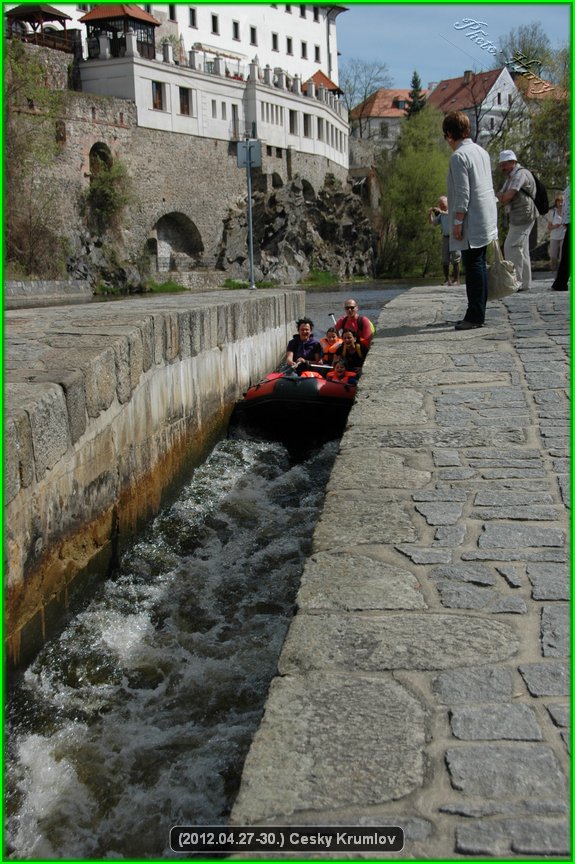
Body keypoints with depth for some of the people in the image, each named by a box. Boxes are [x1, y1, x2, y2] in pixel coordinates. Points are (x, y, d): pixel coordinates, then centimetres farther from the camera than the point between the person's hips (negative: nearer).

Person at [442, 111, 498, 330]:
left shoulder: (459, 156, -13)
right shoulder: (481, 151, 14)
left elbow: (463, 193, -19)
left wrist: (457, 223, -15)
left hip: (472, 221, -9)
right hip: (486, 219, 9)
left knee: (473, 266, -7)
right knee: (479, 265, 12)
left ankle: (475, 315, -5)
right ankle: (478, 313, 18)